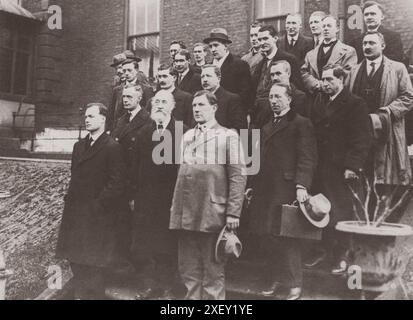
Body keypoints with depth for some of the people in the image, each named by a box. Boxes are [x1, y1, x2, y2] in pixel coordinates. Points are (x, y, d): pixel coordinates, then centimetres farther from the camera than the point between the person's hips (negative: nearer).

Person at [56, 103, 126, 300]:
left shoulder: (112, 148, -10)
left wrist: (97, 205, -15)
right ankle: (80, 294, 27)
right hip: (75, 213, 7)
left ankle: (93, 295, 16)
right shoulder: (79, 146, 14)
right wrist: (70, 199, 8)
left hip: (98, 215, -7)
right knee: (76, 259, 14)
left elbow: (116, 184, -15)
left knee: (93, 263, 2)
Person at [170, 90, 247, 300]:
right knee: (188, 268, 11)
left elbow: (237, 177, -5)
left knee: (213, 269, 4)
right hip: (185, 212, 5)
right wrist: (175, 206, 10)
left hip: (212, 213, -5)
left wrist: (233, 213, -12)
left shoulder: (228, 136, 1)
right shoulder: (187, 136, 16)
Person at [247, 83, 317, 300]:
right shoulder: (267, 126, 21)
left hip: (287, 190, -7)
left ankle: (295, 285, 8)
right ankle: (276, 281, 22)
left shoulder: (301, 124, -3)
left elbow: (307, 158, -11)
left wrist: (302, 186, -22)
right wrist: (252, 185, 16)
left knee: (288, 237, -4)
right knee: (269, 237, 9)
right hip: (265, 191, 7)